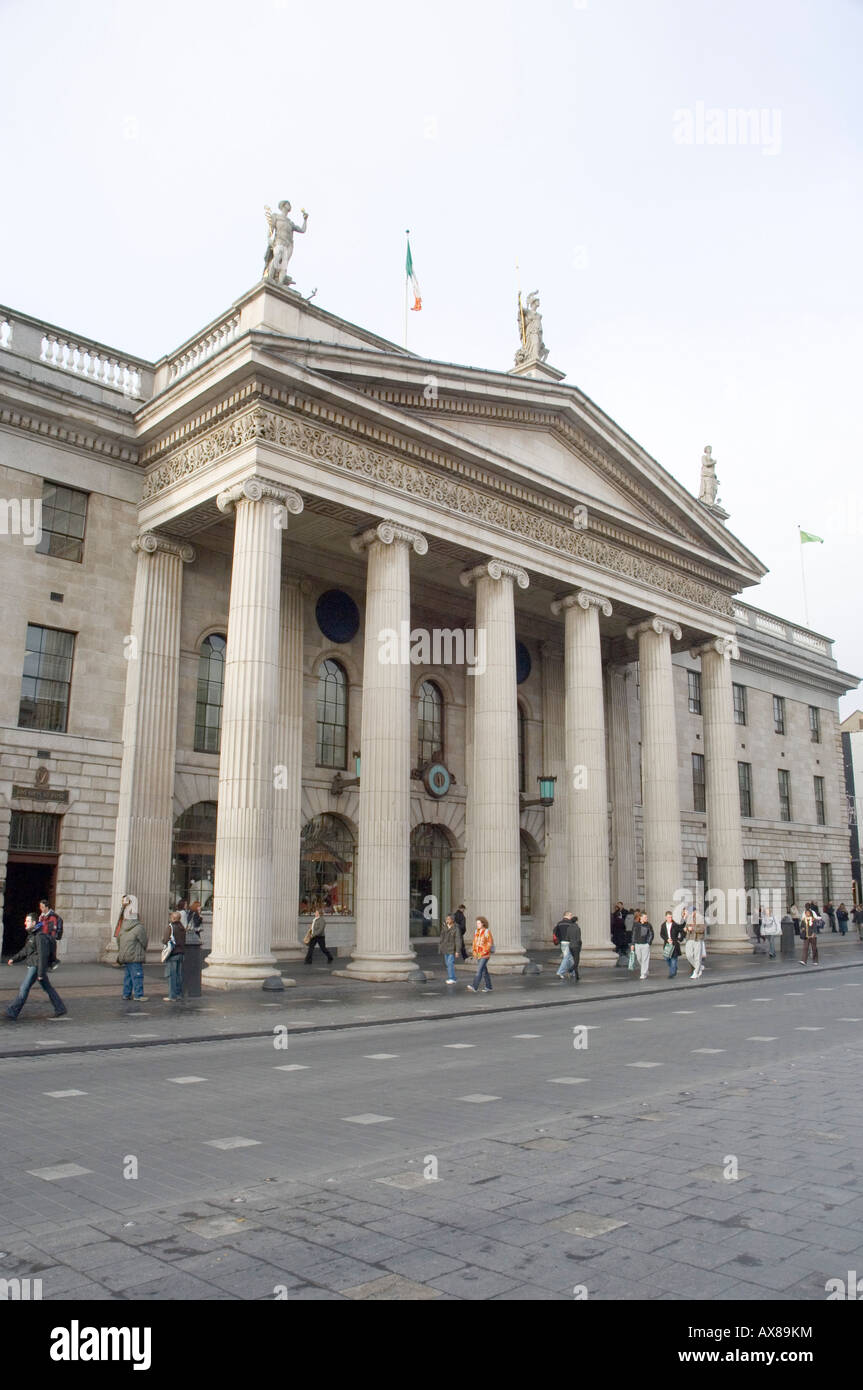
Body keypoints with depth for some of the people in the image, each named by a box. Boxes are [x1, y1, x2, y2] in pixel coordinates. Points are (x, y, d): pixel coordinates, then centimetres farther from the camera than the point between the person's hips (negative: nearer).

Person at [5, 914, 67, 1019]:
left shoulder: (40, 936, -19)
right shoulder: (32, 935, 14)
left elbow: (43, 955, -22)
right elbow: (25, 950, 26)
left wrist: (41, 973, -22)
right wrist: (14, 959, 18)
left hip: (36, 966, -10)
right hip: (32, 966, 10)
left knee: (23, 988, -5)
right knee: (48, 988, 12)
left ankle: (12, 1012, 1)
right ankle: (61, 1010, 17)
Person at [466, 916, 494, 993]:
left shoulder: (487, 932, -11)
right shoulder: (476, 932, 9)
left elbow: (490, 943, -13)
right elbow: (475, 943, 15)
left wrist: (483, 953, -17)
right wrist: (474, 953, 5)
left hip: (485, 955, -7)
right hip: (478, 955, 7)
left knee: (479, 970, -16)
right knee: (484, 971, 13)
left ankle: (474, 987, -24)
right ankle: (488, 987, 22)